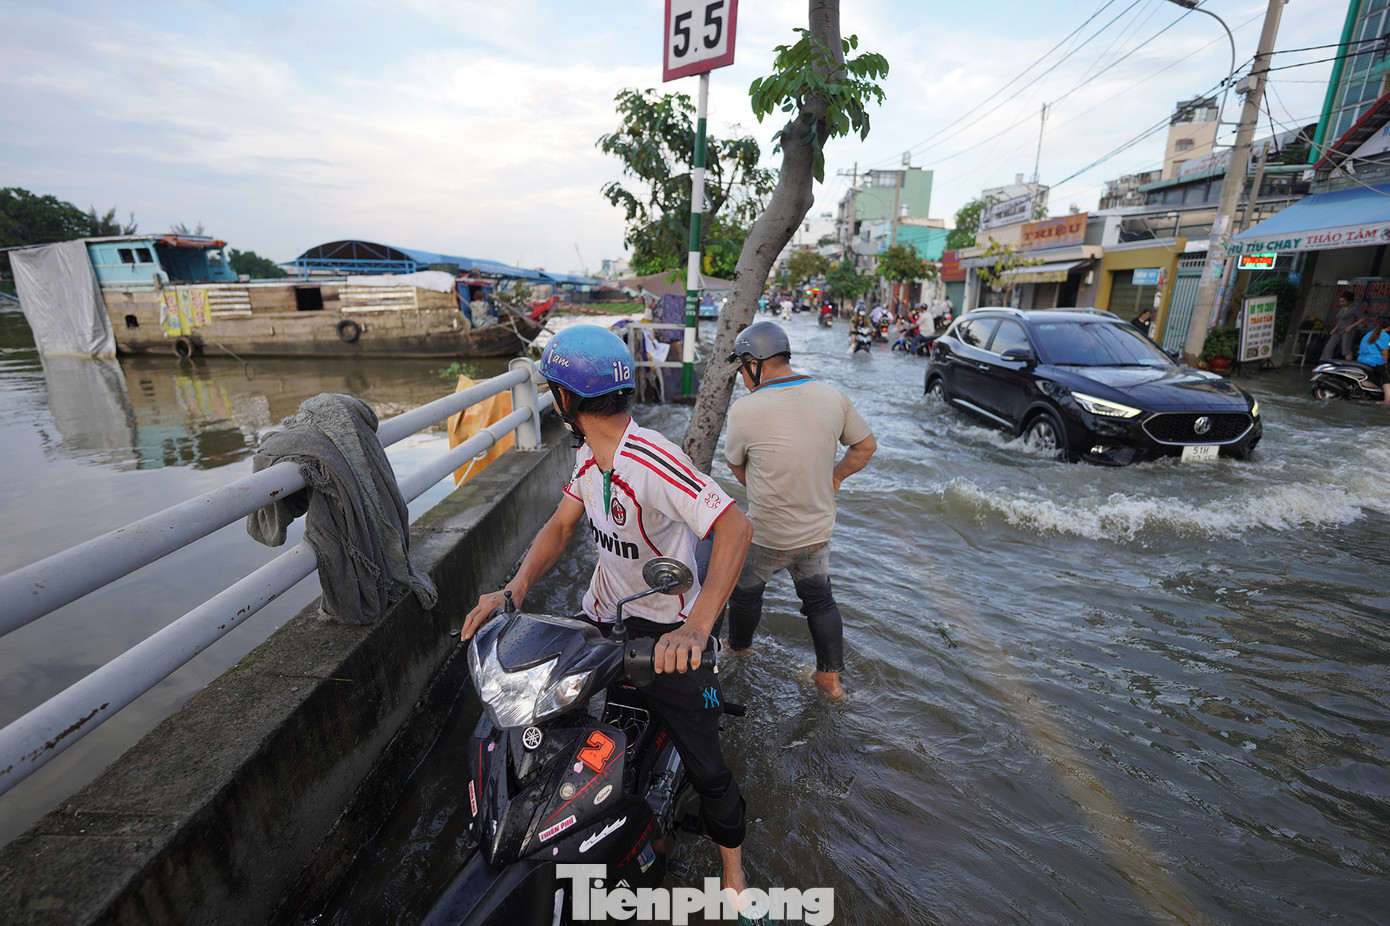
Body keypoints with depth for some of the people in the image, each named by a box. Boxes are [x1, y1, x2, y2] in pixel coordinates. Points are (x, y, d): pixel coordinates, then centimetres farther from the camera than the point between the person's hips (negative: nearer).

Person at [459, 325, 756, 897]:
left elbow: (735, 527, -38)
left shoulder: (650, 461, -31)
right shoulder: (589, 453, -2)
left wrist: (697, 627, -46)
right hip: (603, 616, 8)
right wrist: (513, 589, -13)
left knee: (705, 766, 5)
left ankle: (732, 871, 34)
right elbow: (561, 525, 2)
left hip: (666, 635, -7)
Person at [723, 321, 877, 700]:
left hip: (766, 537, -4)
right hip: (819, 530, 4)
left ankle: (737, 651, 47)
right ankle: (831, 678, 35)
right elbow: (866, 446, 5)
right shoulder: (834, 398, -9)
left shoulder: (745, 409, -20)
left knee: (745, 593, 22)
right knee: (819, 598, 23)